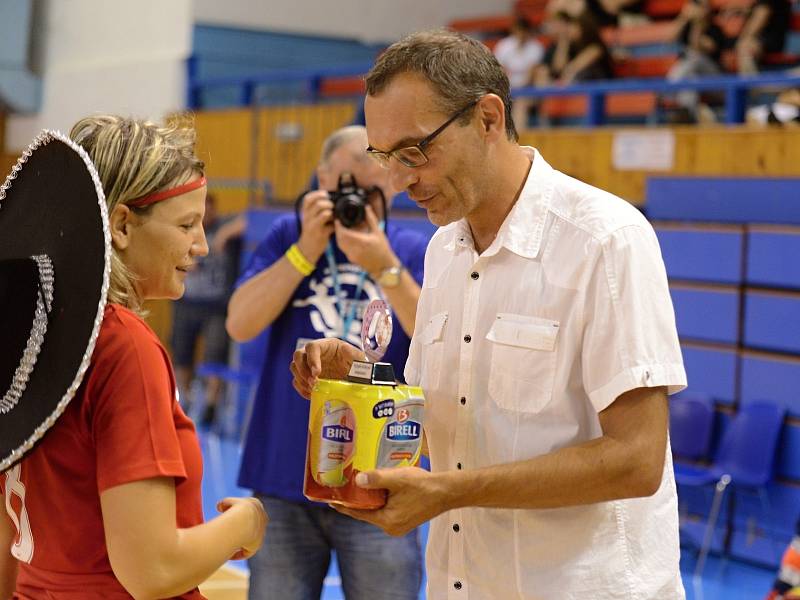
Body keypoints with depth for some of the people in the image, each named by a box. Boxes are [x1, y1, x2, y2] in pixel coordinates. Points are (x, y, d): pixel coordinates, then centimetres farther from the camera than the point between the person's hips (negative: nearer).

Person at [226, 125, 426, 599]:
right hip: (284, 481, 1)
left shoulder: (415, 250, 2)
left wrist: (385, 267, -19)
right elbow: (240, 325, -6)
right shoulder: (289, 236, 5)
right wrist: (307, 249, -13)